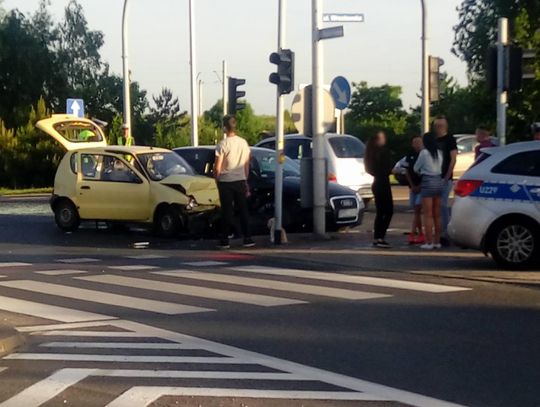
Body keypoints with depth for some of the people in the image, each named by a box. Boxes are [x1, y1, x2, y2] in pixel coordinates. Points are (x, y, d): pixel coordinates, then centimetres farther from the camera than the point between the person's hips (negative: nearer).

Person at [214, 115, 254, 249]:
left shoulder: (223, 144, -12)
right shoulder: (244, 143, 4)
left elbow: (217, 168, -12)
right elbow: (247, 165, 10)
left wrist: (216, 179, 4)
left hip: (225, 182, -4)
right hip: (240, 180, 4)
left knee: (227, 211, 1)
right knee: (243, 209, 9)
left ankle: (225, 240, 5)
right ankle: (247, 238, 8)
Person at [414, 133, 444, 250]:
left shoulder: (424, 153, -8)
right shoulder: (440, 153, 8)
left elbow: (415, 168, 2)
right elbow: (442, 168, 13)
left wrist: (421, 171, 22)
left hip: (428, 182, -6)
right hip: (439, 181, 6)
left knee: (428, 215, -3)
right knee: (437, 214, 10)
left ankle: (429, 242, -5)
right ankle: (437, 241, 13)